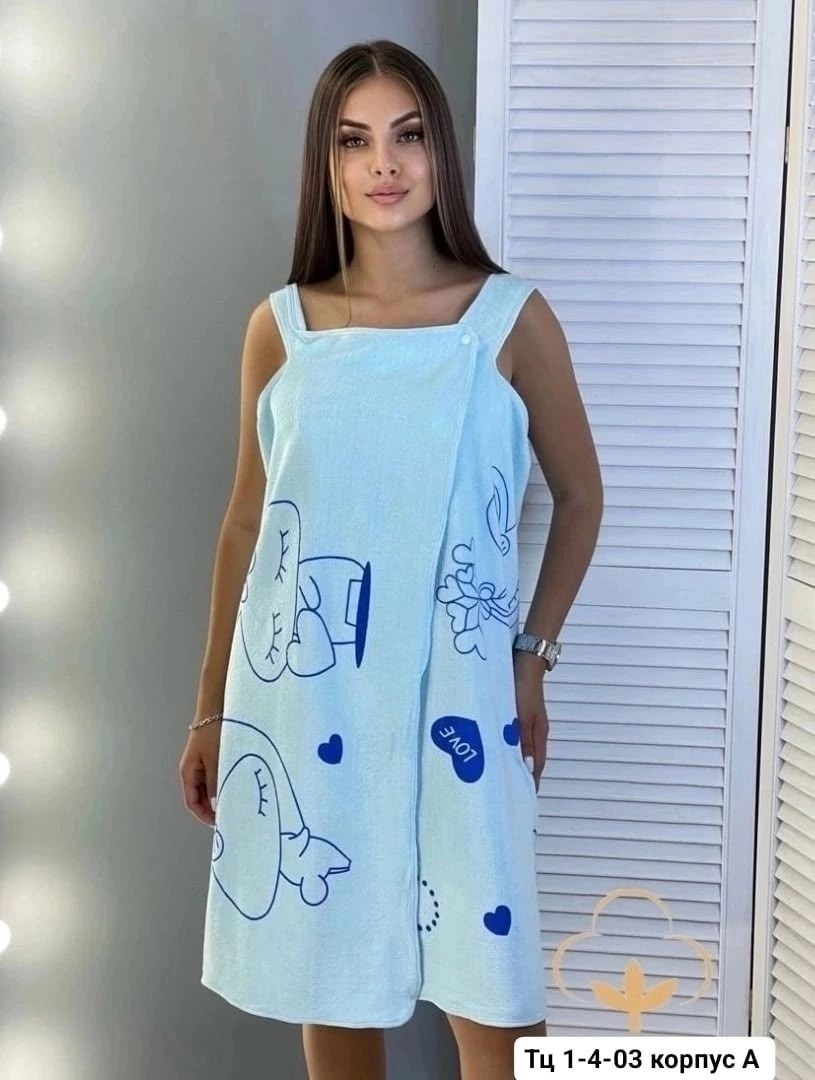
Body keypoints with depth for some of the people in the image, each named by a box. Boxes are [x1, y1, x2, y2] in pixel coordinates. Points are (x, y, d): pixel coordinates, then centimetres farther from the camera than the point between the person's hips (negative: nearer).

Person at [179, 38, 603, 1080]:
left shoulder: (512, 318, -3)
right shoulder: (279, 328, 2)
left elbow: (579, 495, 8)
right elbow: (246, 524, 8)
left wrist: (532, 657, 4)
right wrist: (211, 709, 10)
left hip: (451, 699, -2)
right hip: (301, 701, 2)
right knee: (325, 980, 14)